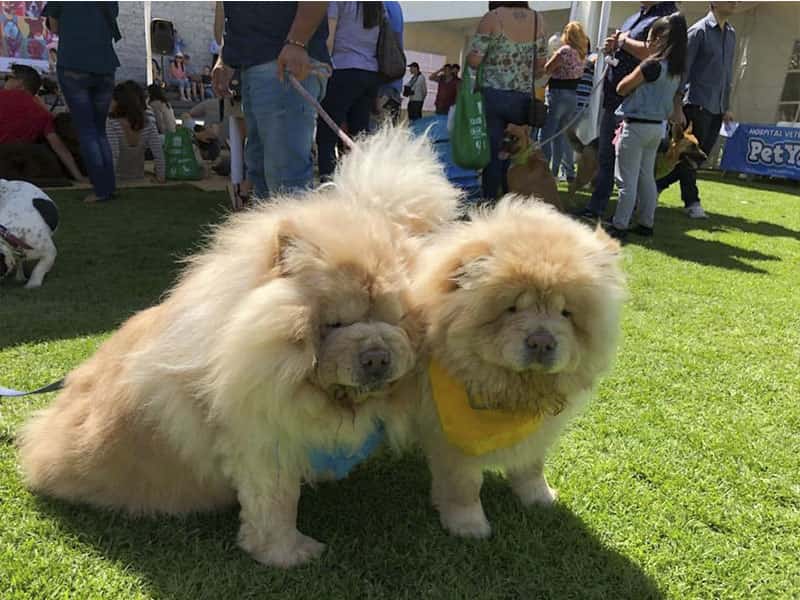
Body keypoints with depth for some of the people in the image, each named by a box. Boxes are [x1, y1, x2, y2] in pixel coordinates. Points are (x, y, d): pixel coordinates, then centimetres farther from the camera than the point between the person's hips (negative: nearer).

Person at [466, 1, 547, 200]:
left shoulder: (492, 18, -5)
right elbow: (541, 67, 9)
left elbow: (473, 61, -10)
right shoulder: (538, 20, 8)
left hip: (493, 96, -3)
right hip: (523, 99, 4)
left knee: (492, 153, 1)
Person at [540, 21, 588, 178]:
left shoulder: (564, 50, -12)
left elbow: (546, 70, -11)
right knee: (561, 137, 12)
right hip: (572, 97, 8)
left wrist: (553, 56, 6)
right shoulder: (581, 54, 11)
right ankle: (554, 172, 14)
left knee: (546, 135, -5)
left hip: (557, 95, -8)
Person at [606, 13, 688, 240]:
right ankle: (646, 223, 19)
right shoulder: (676, 69, 9)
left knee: (627, 180, -4)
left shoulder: (652, 65, -16)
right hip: (657, 126, 9)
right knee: (647, 177, 15)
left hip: (637, 126, -9)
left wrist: (634, 74, 6)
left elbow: (622, 88, -11)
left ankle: (619, 226, -1)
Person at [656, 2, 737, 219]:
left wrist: (726, 106, 15)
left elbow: (728, 72, 19)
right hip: (697, 103, -7)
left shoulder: (731, 34, 15)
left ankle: (657, 185, 19)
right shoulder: (699, 31, -6)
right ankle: (692, 202, 10)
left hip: (716, 107, 7)